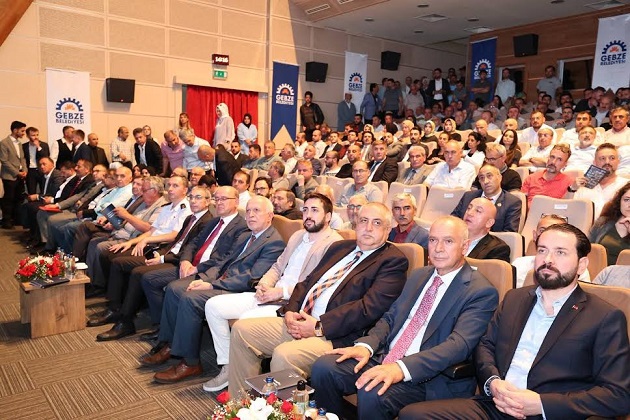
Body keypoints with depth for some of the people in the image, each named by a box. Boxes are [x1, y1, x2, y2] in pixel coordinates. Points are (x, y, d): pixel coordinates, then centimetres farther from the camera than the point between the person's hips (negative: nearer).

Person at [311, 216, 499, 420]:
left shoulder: (482, 292, -7)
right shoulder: (418, 276, 16)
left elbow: (459, 344, -20)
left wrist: (401, 368, -32)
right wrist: (366, 345, -7)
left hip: (429, 375, -6)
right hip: (384, 358, 6)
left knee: (372, 393, -32)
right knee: (324, 367, -14)